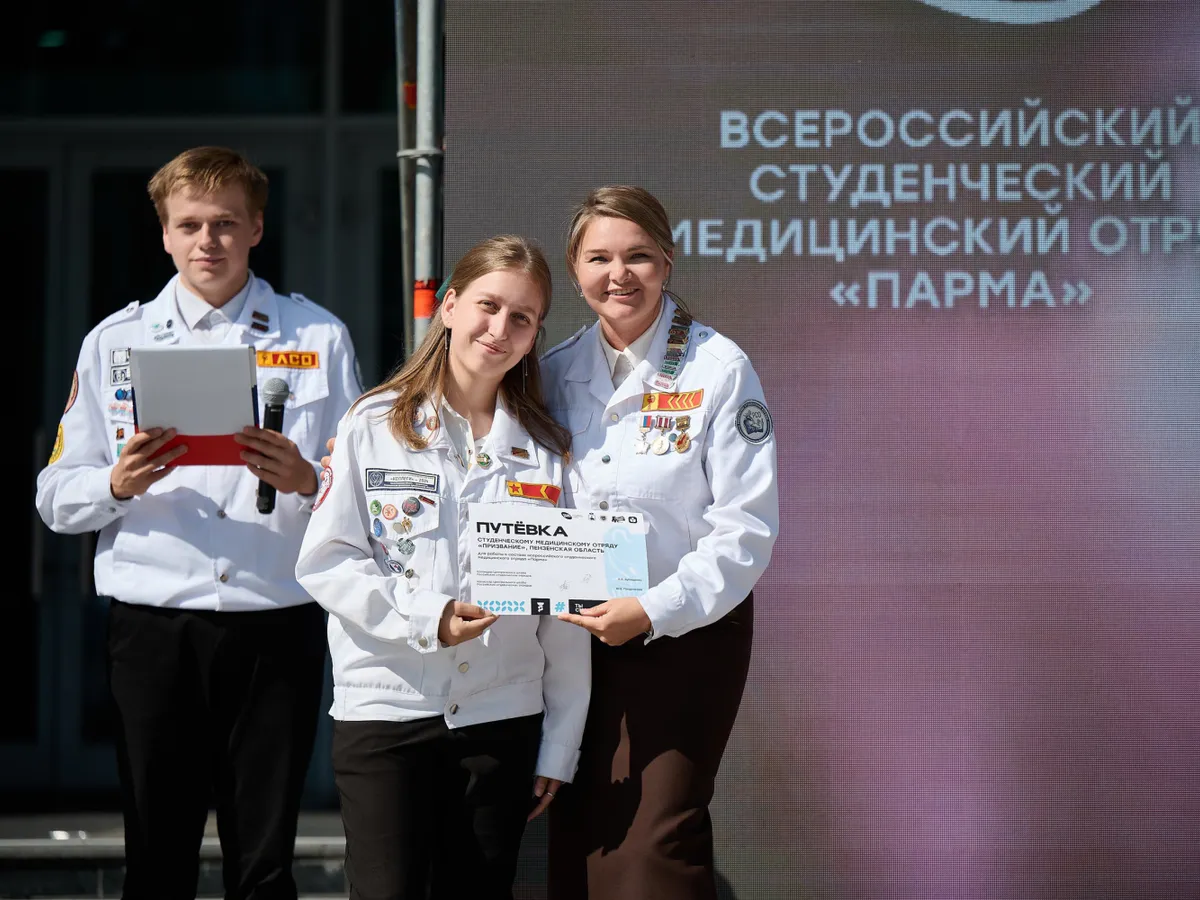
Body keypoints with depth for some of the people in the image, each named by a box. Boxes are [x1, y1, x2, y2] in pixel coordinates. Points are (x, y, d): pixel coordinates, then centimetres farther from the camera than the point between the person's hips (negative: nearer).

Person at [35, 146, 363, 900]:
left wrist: (306, 482, -15)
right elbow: (56, 499, 9)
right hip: (154, 627, 1)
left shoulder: (319, 337, 9)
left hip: (276, 630, 0)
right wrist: (118, 485, -12)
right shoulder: (116, 342, 12)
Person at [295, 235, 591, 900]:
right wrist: (426, 619, -17)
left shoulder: (546, 449, 7)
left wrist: (560, 748, 4)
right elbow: (326, 563, -4)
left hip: (502, 719, 2)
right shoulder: (374, 426, 2)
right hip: (384, 712, -2)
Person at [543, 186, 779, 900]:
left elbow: (747, 528, -11)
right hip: (582, 635, 5)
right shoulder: (558, 372, 7)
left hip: (687, 634, -5)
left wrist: (652, 611, -18)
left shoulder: (717, 369, -7)